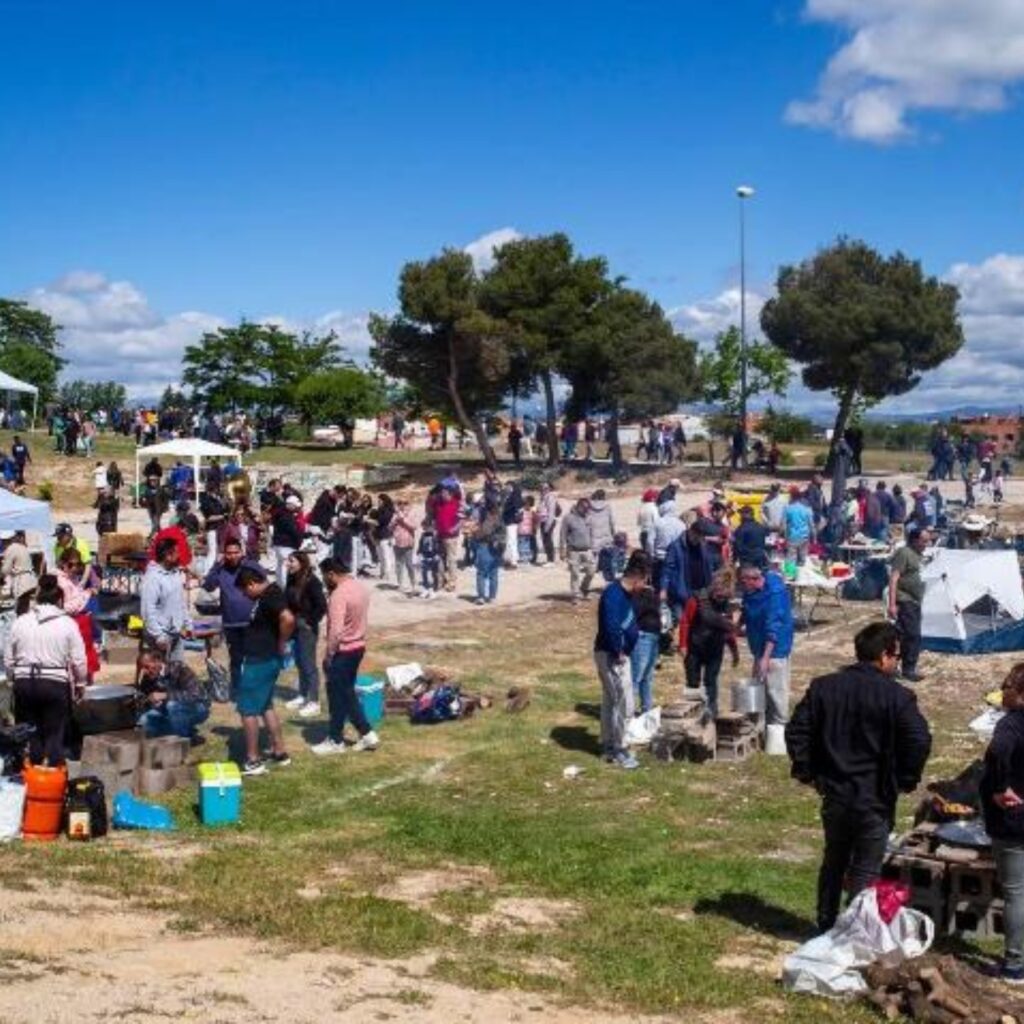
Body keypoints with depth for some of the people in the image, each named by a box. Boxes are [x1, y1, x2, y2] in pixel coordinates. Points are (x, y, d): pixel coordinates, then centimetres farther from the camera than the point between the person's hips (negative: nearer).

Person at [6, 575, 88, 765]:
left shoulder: (20, 622, 4)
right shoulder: (67, 623, -3)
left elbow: (8, 659, 7)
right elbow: (78, 660, -4)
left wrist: (14, 679, 22)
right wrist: (80, 683, 11)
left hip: (24, 683, 2)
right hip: (56, 683, -2)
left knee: (29, 733, 12)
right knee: (54, 734, 6)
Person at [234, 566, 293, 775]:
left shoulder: (270, 596, -20)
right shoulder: (269, 594, 11)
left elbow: (288, 619, -35)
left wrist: (281, 645, -21)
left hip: (259, 662, -10)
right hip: (264, 660, 10)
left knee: (248, 709, -4)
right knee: (266, 706, 19)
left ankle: (253, 761, 1)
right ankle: (280, 753, 26)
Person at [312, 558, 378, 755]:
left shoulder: (339, 595, -23)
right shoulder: (360, 587, 5)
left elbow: (336, 630, -26)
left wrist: (328, 655, -18)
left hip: (343, 651, -9)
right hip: (358, 646, 9)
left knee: (337, 697, 5)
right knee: (348, 694, 19)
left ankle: (336, 741, 17)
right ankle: (367, 734, 18)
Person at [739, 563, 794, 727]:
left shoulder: (775, 593, -24)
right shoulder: (751, 591, 1)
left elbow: (774, 628, -27)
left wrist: (766, 657, -31)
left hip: (775, 648, -9)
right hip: (760, 646, 9)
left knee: (775, 689, -6)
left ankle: (780, 725, 3)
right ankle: (765, 724, 26)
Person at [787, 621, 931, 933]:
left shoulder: (823, 687, 1)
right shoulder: (897, 696, -13)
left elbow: (796, 730, 1)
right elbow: (920, 741, -21)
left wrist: (806, 772, 9)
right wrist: (906, 780, -6)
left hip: (834, 794, 5)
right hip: (875, 799, -5)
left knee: (833, 862, 21)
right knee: (865, 871, 7)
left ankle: (826, 926, 30)